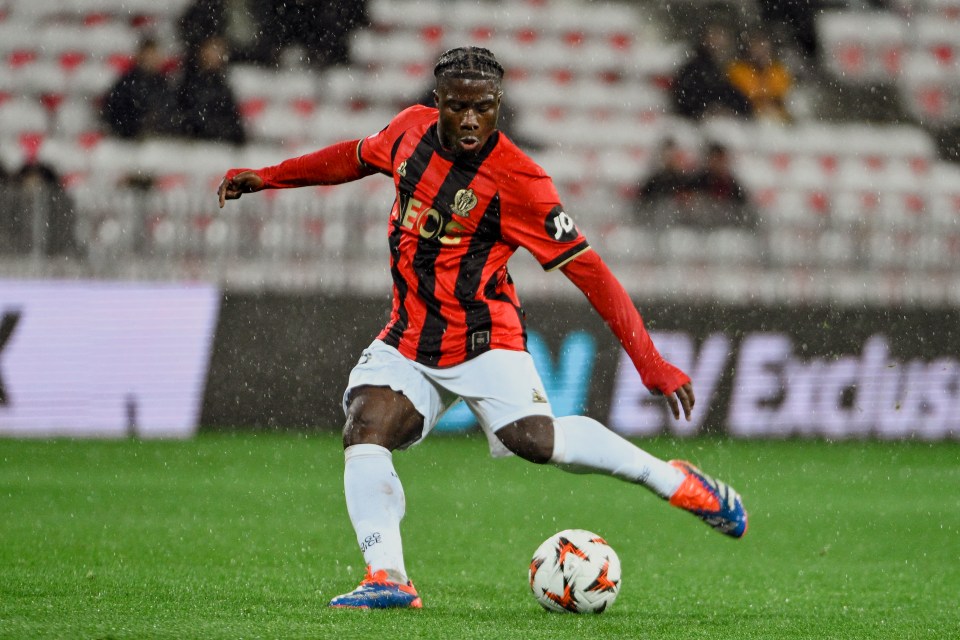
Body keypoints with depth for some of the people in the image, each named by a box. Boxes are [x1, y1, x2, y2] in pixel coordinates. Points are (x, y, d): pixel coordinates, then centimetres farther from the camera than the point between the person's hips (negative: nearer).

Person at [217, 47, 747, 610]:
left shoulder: (516, 180, -18)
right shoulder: (412, 129, -1)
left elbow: (588, 270, -18)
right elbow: (358, 157, 24)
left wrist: (651, 363, -23)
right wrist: (267, 177, 28)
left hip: (483, 340, -5)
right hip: (407, 343, 5)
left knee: (533, 438, -26)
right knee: (364, 430, -20)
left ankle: (675, 481, -9)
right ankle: (388, 579, -24)